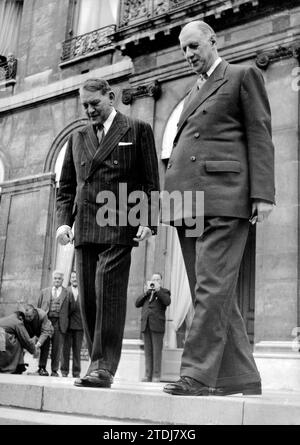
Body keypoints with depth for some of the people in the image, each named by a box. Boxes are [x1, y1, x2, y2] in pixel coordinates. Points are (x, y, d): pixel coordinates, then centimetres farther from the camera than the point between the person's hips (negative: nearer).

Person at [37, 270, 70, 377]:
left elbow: (68, 310, 7)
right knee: (44, 345, -2)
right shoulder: (44, 291, 18)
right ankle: (42, 367, 5)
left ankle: (54, 371, 4)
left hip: (59, 322, -1)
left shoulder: (67, 293, 10)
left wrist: (65, 323, -1)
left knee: (57, 347, -2)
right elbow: (39, 307, 18)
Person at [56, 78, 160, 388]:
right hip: (85, 226, 5)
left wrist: (148, 221, -8)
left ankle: (105, 366, -12)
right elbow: (66, 187, 20)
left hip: (119, 223, -5)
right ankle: (97, 362, 10)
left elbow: (150, 182, 3)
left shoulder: (138, 130, 9)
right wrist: (63, 220, 5)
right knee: (88, 295, 2)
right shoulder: (77, 138, 22)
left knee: (109, 286, -15)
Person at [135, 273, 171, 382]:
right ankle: (148, 375, 5)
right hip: (146, 325, 4)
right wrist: (145, 293, 2)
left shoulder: (164, 292, 11)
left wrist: (158, 290, -9)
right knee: (148, 351, 3)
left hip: (157, 325, -4)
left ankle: (156, 376, -4)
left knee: (157, 351, -6)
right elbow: (137, 304, 12)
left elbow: (167, 302, -10)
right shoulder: (146, 292, 24)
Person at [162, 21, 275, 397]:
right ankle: (240, 377, 11)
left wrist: (263, 193, -12)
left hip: (223, 197, -7)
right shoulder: (194, 93, 30)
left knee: (212, 287, -13)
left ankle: (198, 373, -10)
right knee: (209, 292, 4)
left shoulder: (243, 75, 9)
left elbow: (260, 136, -1)